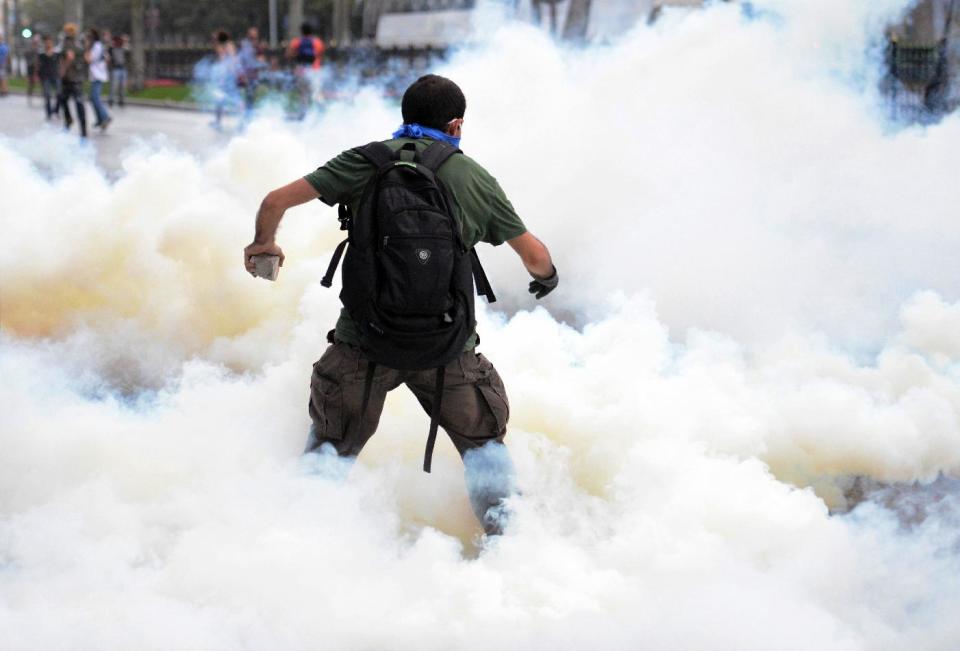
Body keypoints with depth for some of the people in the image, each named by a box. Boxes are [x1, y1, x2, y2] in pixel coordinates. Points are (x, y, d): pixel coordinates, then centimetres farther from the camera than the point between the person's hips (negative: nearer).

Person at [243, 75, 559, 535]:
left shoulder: (366, 161, 2)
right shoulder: (474, 178, 5)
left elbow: (276, 202, 1)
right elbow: (536, 258, 13)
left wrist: (263, 243, 22)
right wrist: (546, 275, 37)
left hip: (364, 337, 0)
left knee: (332, 440, 23)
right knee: (483, 437, 22)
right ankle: (505, 531, 12)